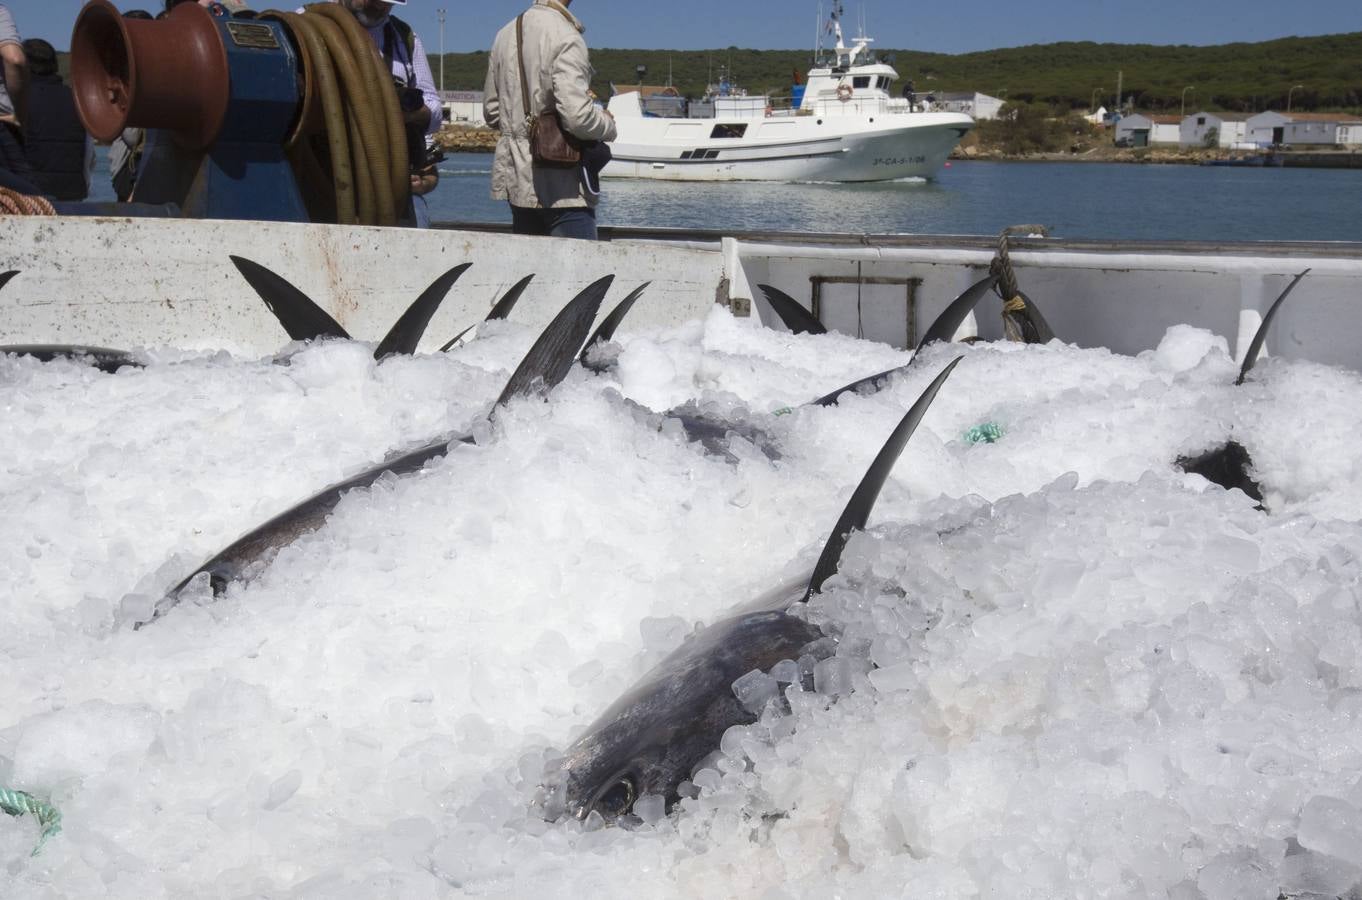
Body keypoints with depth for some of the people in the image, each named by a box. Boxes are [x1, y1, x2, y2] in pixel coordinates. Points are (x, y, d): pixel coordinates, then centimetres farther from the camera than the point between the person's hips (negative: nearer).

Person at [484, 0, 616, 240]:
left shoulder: (506, 34, 10)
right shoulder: (566, 38, -14)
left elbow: (492, 112, 16)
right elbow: (577, 117, -23)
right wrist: (608, 124, -4)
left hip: (517, 182, 7)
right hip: (563, 187, -7)